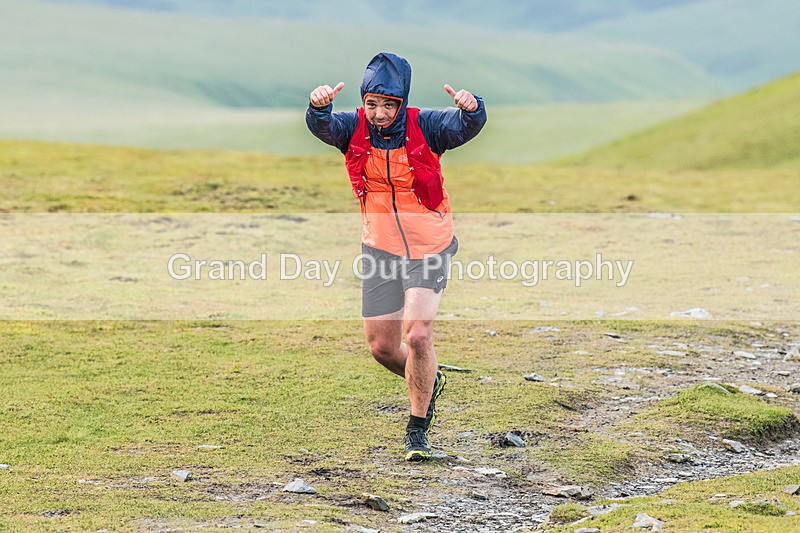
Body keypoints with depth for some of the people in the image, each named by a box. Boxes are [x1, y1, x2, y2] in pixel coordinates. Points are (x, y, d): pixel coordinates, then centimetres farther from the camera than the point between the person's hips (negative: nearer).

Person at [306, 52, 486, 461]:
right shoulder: (354, 128, -8)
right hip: (380, 249, 4)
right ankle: (428, 381, 42)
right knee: (381, 346, 8)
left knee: (417, 336, -17)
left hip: (428, 248, -4)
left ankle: (418, 428, 3)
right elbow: (321, 126, -28)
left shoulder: (425, 128, -15)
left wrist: (470, 108, -56)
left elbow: (466, 125, -32)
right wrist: (318, 106, -52)